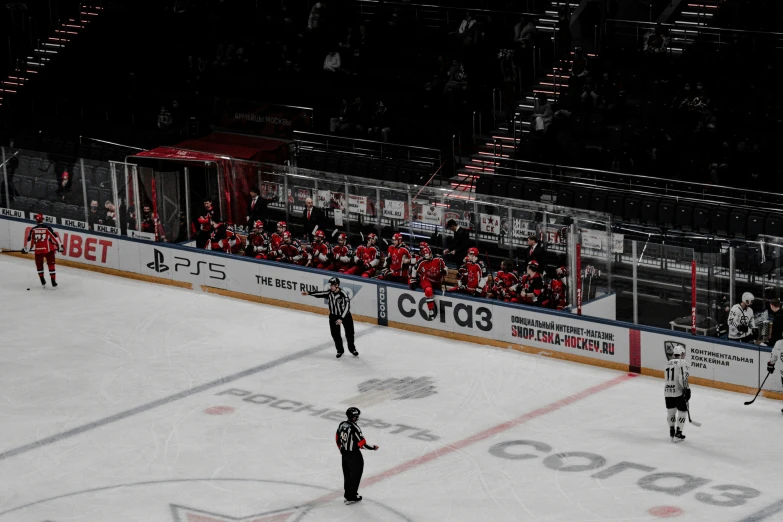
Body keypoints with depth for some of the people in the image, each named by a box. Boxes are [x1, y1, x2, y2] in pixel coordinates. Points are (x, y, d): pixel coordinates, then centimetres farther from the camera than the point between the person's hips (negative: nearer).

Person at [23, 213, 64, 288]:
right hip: (49, 250, -1)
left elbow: (29, 239, 3)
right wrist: (60, 246, -1)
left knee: (39, 265, 22)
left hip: (38, 250, 1)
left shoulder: (33, 230, -2)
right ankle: (53, 283, 1)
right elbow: (55, 237, -8)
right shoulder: (47, 228, -7)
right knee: (51, 265, 5)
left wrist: (26, 248, 16)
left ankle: (43, 282, 25)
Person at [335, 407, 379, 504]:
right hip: (354, 455, -8)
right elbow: (361, 444, -24)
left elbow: (337, 438, 10)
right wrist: (373, 448, -11)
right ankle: (351, 497, 11)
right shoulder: (354, 428, -26)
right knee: (355, 475, 6)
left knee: (347, 474, 19)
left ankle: (348, 494, 29)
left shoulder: (342, 424, -2)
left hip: (344, 453, 8)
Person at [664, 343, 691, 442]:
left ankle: (672, 432, 29)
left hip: (667, 391, 6)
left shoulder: (668, 363, 12)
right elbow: (683, 378, -20)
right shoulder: (682, 363, -10)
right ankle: (678, 434, 2)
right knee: (682, 411, 6)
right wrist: (686, 389, -15)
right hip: (678, 392, -6)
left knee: (671, 411, 20)